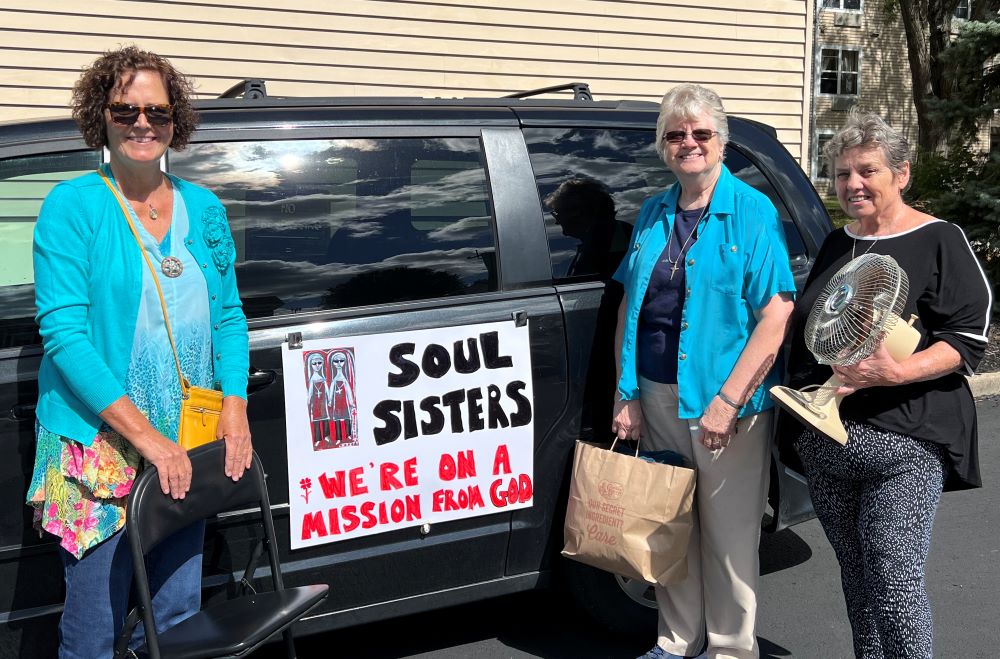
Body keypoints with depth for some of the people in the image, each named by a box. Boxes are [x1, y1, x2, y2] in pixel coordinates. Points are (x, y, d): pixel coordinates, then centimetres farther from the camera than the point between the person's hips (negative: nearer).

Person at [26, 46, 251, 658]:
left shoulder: (204, 209, 8)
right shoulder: (73, 206, -7)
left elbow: (228, 316, 12)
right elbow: (64, 333, -14)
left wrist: (234, 405, -3)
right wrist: (144, 435, -20)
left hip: (184, 448, 5)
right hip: (98, 447, -4)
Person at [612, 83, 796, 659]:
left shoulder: (753, 213, -6)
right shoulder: (654, 213, 10)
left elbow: (776, 316, -13)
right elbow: (629, 307, 11)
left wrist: (727, 401, -19)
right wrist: (627, 395, 2)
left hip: (725, 401, -5)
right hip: (657, 399, 5)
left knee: (729, 536, 5)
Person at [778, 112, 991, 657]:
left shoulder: (939, 242, -4)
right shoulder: (834, 246, 15)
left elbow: (969, 340, -9)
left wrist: (895, 372, -25)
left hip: (903, 446, -6)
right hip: (824, 443, 6)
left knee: (895, 583, -9)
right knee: (856, 576, 14)